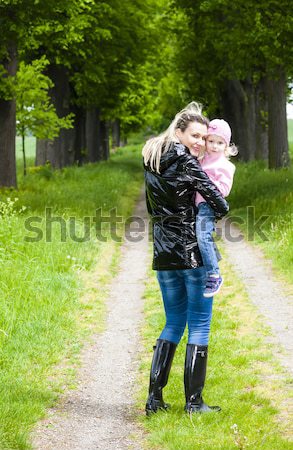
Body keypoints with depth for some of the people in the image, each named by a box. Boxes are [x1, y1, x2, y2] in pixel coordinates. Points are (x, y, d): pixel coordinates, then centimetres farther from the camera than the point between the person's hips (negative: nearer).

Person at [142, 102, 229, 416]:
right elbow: (218, 203, -14)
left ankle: (154, 397, 8)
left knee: (174, 323, 16)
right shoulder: (185, 162, -13)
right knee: (199, 325, 2)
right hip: (193, 251, -7)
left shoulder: (152, 162, 11)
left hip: (163, 254, 7)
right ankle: (193, 401, 3)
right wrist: (220, 211, 7)